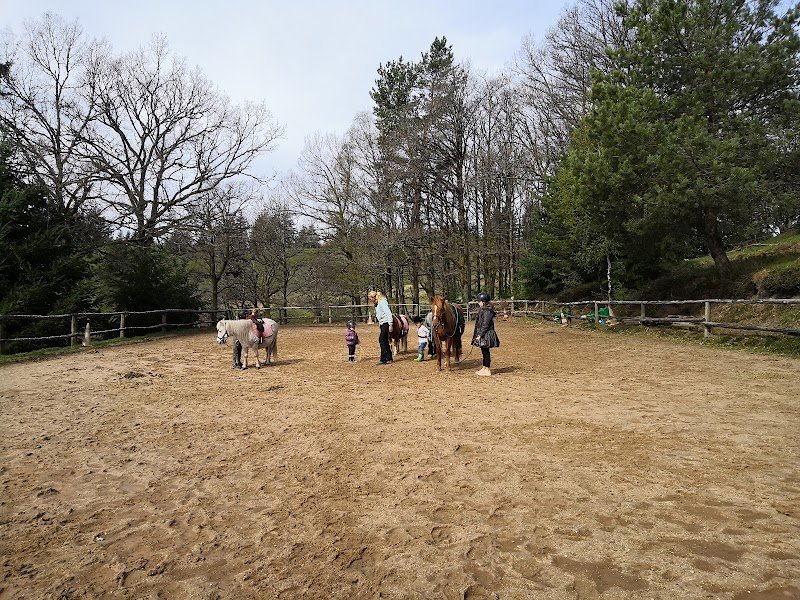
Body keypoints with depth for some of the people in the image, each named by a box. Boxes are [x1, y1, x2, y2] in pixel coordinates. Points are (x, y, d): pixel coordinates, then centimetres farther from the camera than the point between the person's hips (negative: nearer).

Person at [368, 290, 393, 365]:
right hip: (382, 324, 10)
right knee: (385, 341, 9)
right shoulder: (377, 304, 15)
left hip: (385, 323, -10)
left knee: (382, 340, -8)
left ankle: (383, 359, -3)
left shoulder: (382, 302, -14)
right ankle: (389, 359, 13)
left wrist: (390, 324, -21)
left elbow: (388, 313, -19)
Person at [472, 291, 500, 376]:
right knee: (484, 351, 16)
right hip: (482, 334, 10)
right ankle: (484, 368, 25)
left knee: (485, 351, -3)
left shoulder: (487, 311, -18)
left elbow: (485, 325, -21)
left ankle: (487, 370, 4)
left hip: (486, 334, -10)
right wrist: (478, 334, 18)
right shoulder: (482, 310, 13)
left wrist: (480, 335, -21)